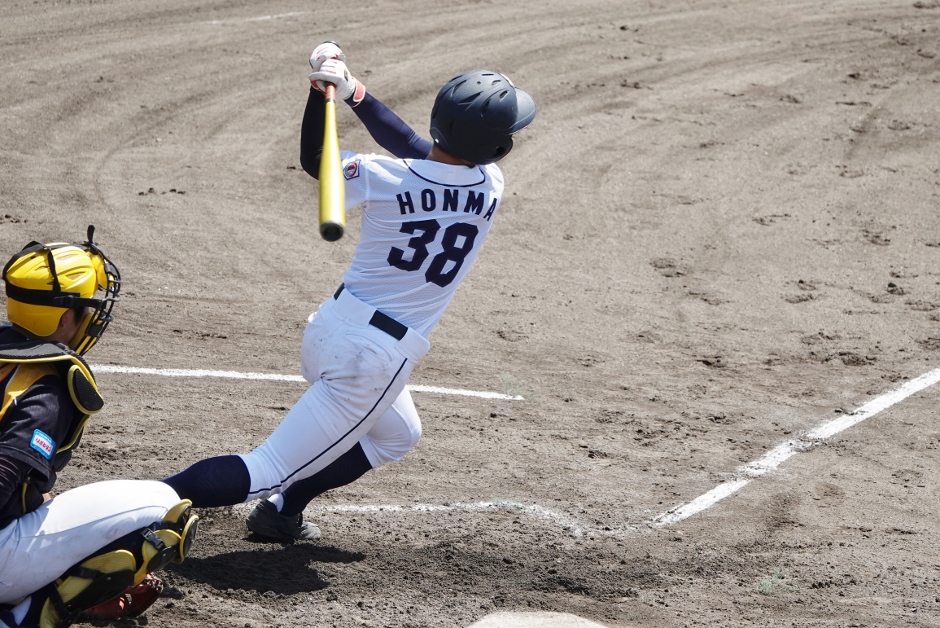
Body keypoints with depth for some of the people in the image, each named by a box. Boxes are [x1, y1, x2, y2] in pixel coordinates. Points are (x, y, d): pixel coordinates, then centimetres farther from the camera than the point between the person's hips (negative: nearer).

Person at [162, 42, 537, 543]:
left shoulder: (382, 180, -8)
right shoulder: (488, 188, -10)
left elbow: (314, 159, 11)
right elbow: (419, 155, 3)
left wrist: (323, 87, 6)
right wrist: (355, 91, 3)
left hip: (328, 329, 5)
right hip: (376, 359, -5)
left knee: (397, 435, 33)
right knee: (266, 473, -1)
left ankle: (282, 512, 31)